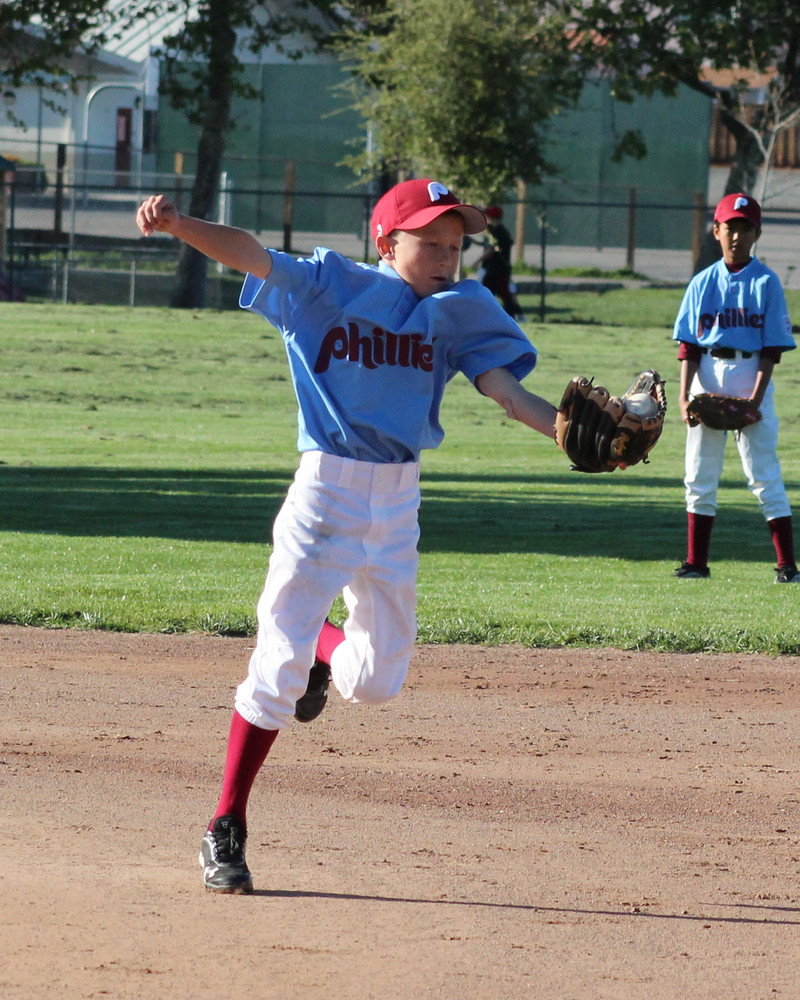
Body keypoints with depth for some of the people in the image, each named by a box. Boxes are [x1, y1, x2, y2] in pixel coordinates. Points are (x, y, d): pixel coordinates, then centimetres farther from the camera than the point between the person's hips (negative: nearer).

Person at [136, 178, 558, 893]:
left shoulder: (458, 312, 3)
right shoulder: (327, 287, -6)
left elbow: (507, 391, -5)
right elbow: (249, 255, -19)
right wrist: (177, 225, -38)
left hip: (399, 505, 4)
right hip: (325, 492, -4)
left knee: (377, 682, 8)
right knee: (279, 664, -10)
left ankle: (324, 652, 45)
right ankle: (226, 830, 1)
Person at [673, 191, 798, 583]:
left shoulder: (766, 282, -1)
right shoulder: (703, 283, 8)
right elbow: (688, 345, 6)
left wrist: (756, 396, -14)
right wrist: (684, 395, -6)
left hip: (751, 374, -4)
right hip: (707, 377, 4)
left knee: (763, 473, -6)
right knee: (699, 475, 6)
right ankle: (696, 562, 13)